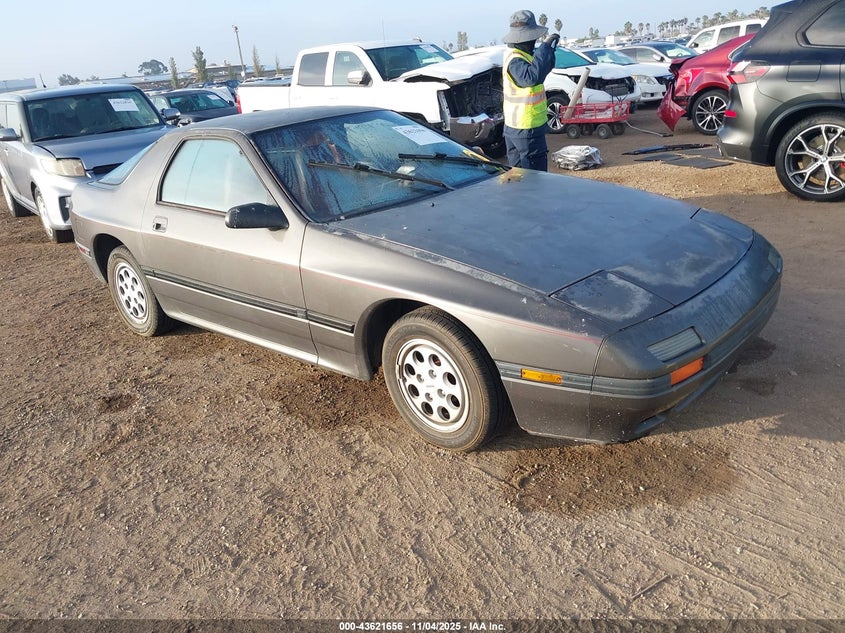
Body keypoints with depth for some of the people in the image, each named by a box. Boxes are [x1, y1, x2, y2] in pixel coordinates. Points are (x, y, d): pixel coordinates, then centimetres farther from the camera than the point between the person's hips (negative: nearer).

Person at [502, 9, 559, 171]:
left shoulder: (517, 55, 10)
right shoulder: (515, 60, -21)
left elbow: (542, 69, 20)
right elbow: (531, 77, -40)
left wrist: (549, 49, 3)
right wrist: (546, 47, -33)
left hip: (513, 127, 10)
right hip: (527, 129, -10)